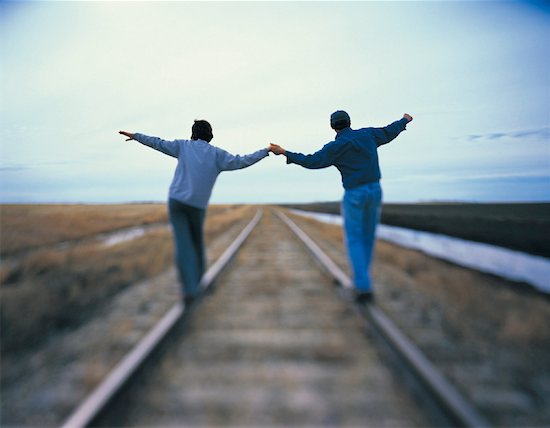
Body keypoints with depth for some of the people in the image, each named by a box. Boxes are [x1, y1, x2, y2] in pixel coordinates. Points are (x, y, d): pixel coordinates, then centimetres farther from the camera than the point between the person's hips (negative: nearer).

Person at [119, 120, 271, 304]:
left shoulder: (184, 146, 8)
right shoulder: (217, 153, 3)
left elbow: (158, 143, 12)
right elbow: (240, 162, -4)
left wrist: (135, 136, 26)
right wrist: (266, 151, 4)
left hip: (176, 200, 0)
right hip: (197, 205, 0)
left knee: (183, 244, -4)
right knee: (196, 240, 23)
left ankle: (190, 288, -14)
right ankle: (197, 277, 32)